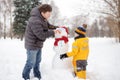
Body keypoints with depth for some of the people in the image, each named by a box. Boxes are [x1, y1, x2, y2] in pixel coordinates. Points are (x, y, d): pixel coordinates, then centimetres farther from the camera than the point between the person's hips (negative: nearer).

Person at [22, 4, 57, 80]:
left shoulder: (43, 18, -2)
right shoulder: (35, 21, -32)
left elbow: (48, 25, 14)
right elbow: (41, 35, -31)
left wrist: (56, 28, -4)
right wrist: (53, 32, -24)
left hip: (38, 44, 9)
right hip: (32, 45, -9)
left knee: (38, 61, 23)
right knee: (31, 62, 6)